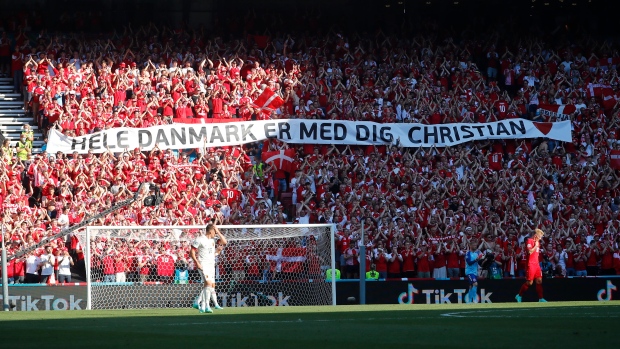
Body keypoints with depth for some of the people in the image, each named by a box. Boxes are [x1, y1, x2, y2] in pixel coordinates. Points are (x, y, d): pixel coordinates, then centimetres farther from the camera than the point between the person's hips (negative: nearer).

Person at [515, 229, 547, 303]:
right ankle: (519, 296, 8)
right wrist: (536, 246, -15)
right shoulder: (529, 241, -10)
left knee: (539, 280, 1)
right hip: (531, 264, -8)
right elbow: (530, 252, -21)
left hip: (536, 264, 8)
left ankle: (540, 298, 1)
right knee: (530, 282, -6)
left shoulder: (537, 242, 16)